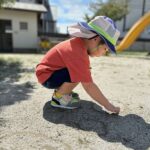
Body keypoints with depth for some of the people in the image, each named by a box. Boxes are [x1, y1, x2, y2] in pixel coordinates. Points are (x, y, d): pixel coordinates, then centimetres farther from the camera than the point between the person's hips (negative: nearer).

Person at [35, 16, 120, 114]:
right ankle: (58, 97, -8)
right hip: (47, 77, -9)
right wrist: (108, 105, -20)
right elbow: (88, 85, -29)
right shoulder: (78, 53, -30)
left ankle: (61, 90, 9)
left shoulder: (80, 42, -1)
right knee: (78, 74, -29)